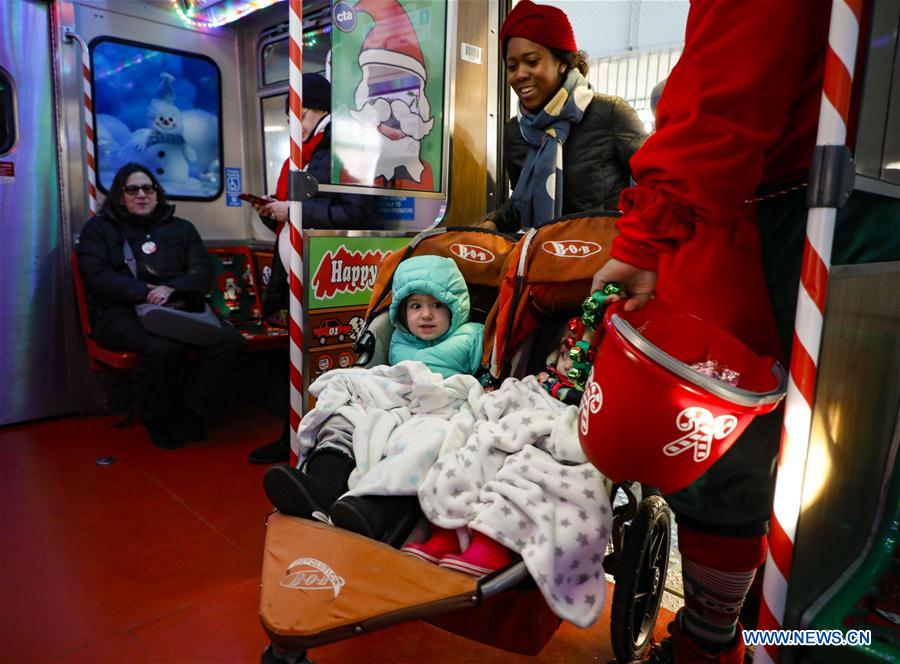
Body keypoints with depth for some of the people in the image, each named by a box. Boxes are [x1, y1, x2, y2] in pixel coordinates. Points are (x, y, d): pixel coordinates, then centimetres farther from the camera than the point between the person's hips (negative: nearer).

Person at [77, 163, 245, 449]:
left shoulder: (181, 228, 21)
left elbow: (203, 272, 7)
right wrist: (146, 292, -17)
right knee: (164, 347, -38)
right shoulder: (100, 227, 14)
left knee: (229, 340, -26)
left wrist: (171, 288, -14)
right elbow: (96, 276, -2)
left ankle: (190, 412, -6)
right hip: (121, 313, -3)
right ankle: (159, 422, -9)